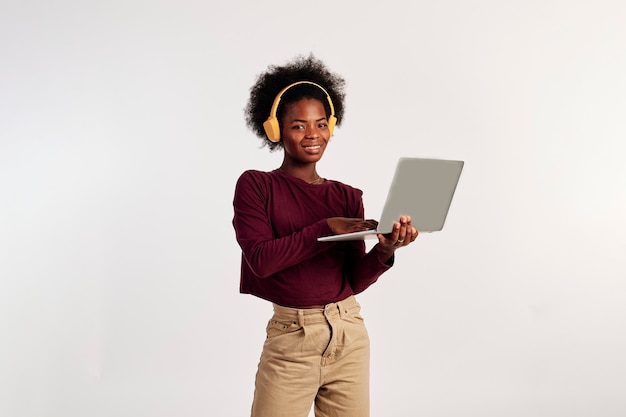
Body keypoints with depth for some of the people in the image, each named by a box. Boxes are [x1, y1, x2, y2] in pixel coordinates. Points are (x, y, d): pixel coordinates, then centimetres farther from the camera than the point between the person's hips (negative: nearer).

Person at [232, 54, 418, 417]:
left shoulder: (348, 196, 6)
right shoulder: (255, 185, -2)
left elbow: (355, 280, 1)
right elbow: (261, 259, -15)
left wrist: (385, 250, -18)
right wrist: (327, 228, -20)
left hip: (350, 336, 4)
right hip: (291, 338, -3)